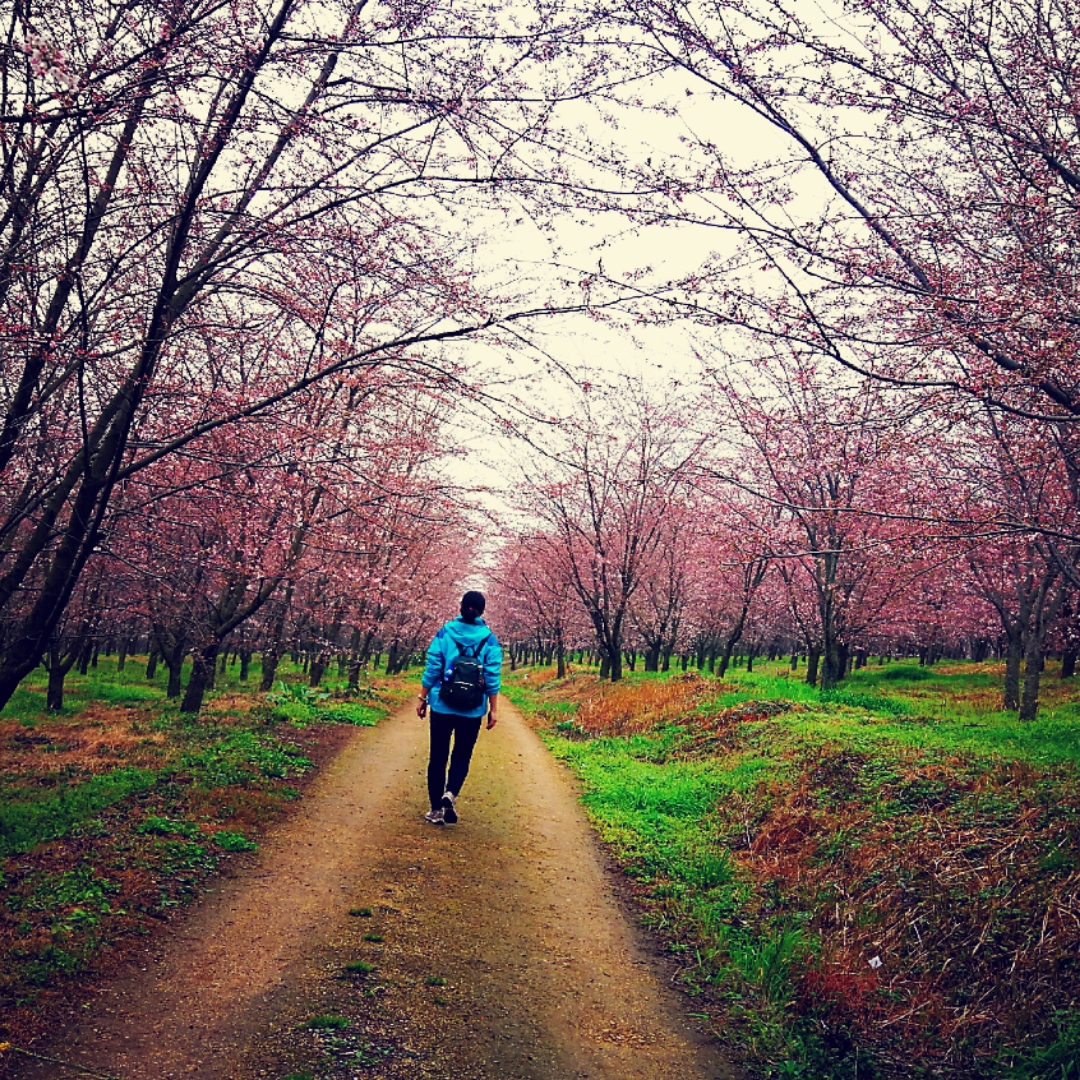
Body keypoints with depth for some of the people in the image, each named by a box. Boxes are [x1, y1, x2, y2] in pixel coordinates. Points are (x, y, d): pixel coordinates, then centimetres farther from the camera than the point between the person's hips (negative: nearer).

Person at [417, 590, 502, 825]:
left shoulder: (445, 633, -3)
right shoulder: (489, 640, -4)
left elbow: (432, 669, -4)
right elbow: (492, 679, -5)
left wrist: (423, 698, 5)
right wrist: (494, 709, 2)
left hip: (442, 706, 0)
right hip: (472, 710, 0)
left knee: (438, 756, 10)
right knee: (462, 755, 13)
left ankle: (436, 809, 12)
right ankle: (451, 793, -11)